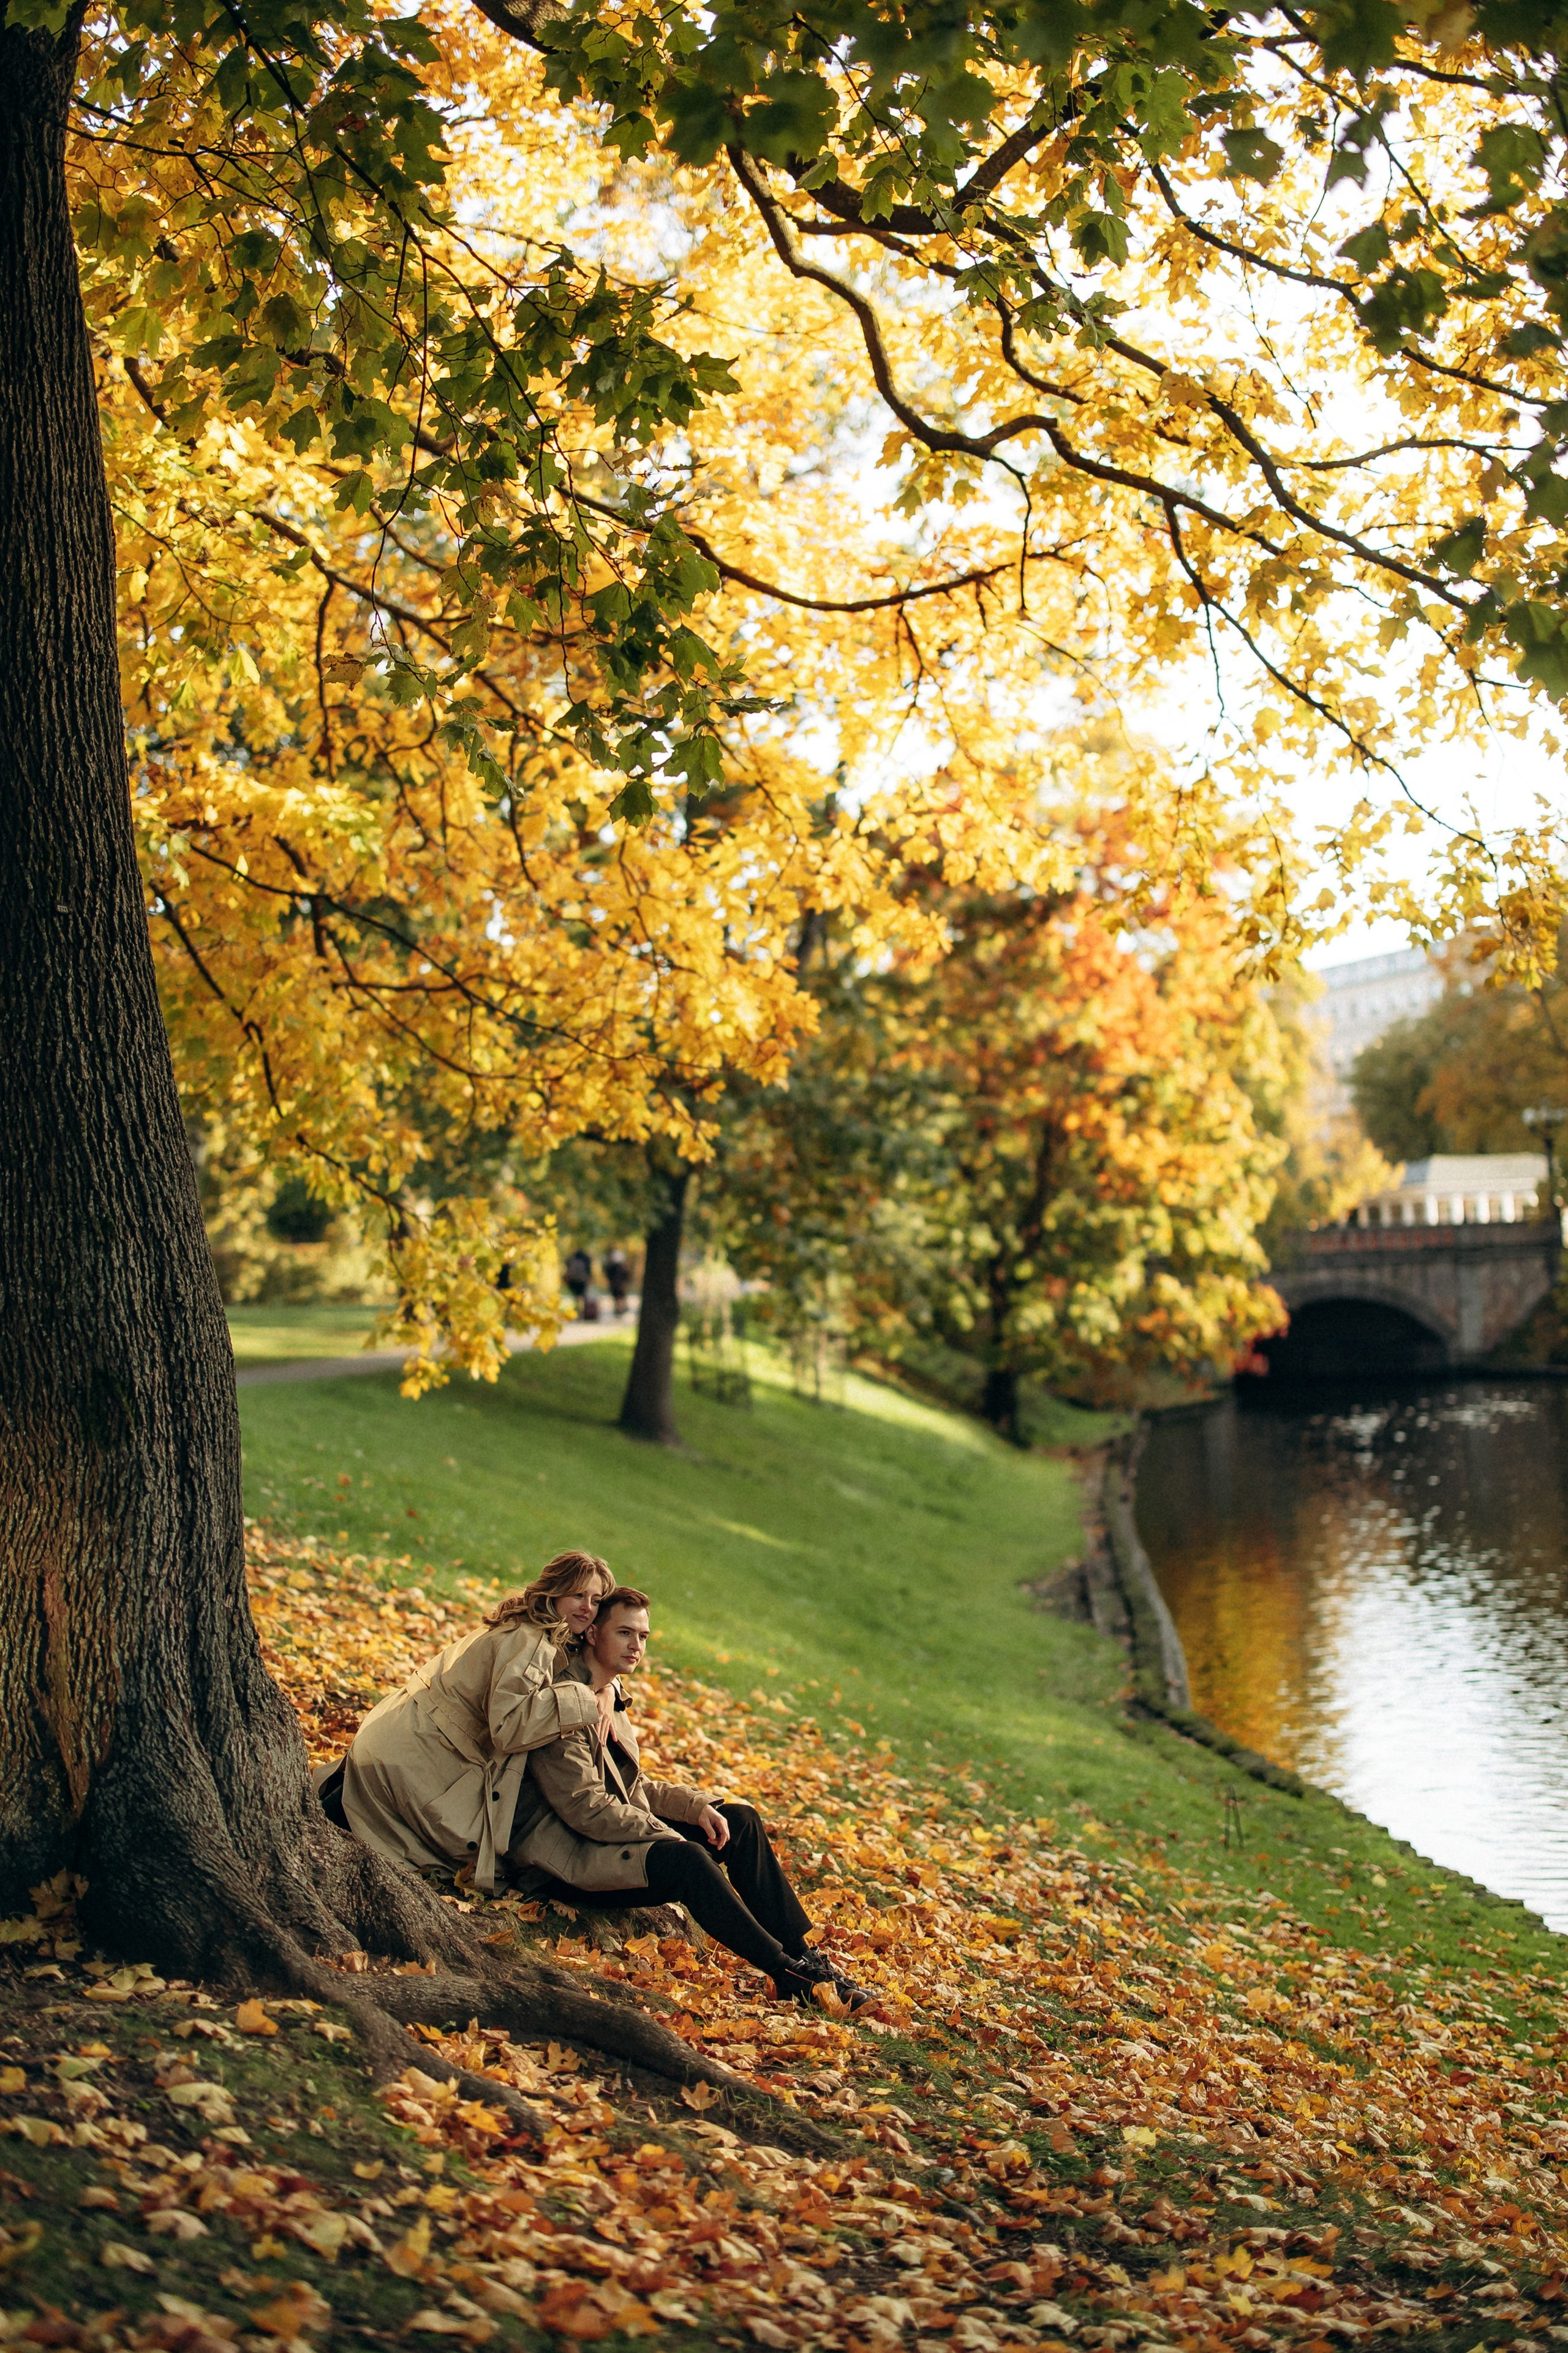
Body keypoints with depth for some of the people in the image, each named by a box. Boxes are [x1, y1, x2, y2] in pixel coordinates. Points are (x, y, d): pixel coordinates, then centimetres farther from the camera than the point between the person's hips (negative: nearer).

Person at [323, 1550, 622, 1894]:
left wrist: (605, 1692, -1)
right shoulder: (529, 1643, -22)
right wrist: (582, 1700, -27)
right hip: (410, 1757, -10)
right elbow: (508, 1726, -33)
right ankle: (342, 1805, -1)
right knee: (466, 1842, 0)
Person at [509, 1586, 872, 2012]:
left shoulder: (609, 1694, 14)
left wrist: (695, 1806, 0)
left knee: (742, 1820, 2)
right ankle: (788, 1975, -22)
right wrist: (668, 1835, -19)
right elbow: (584, 1806, -23)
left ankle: (804, 1957, -1)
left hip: (613, 1833, 10)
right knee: (687, 1859, -31)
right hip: (562, 1856, -10)